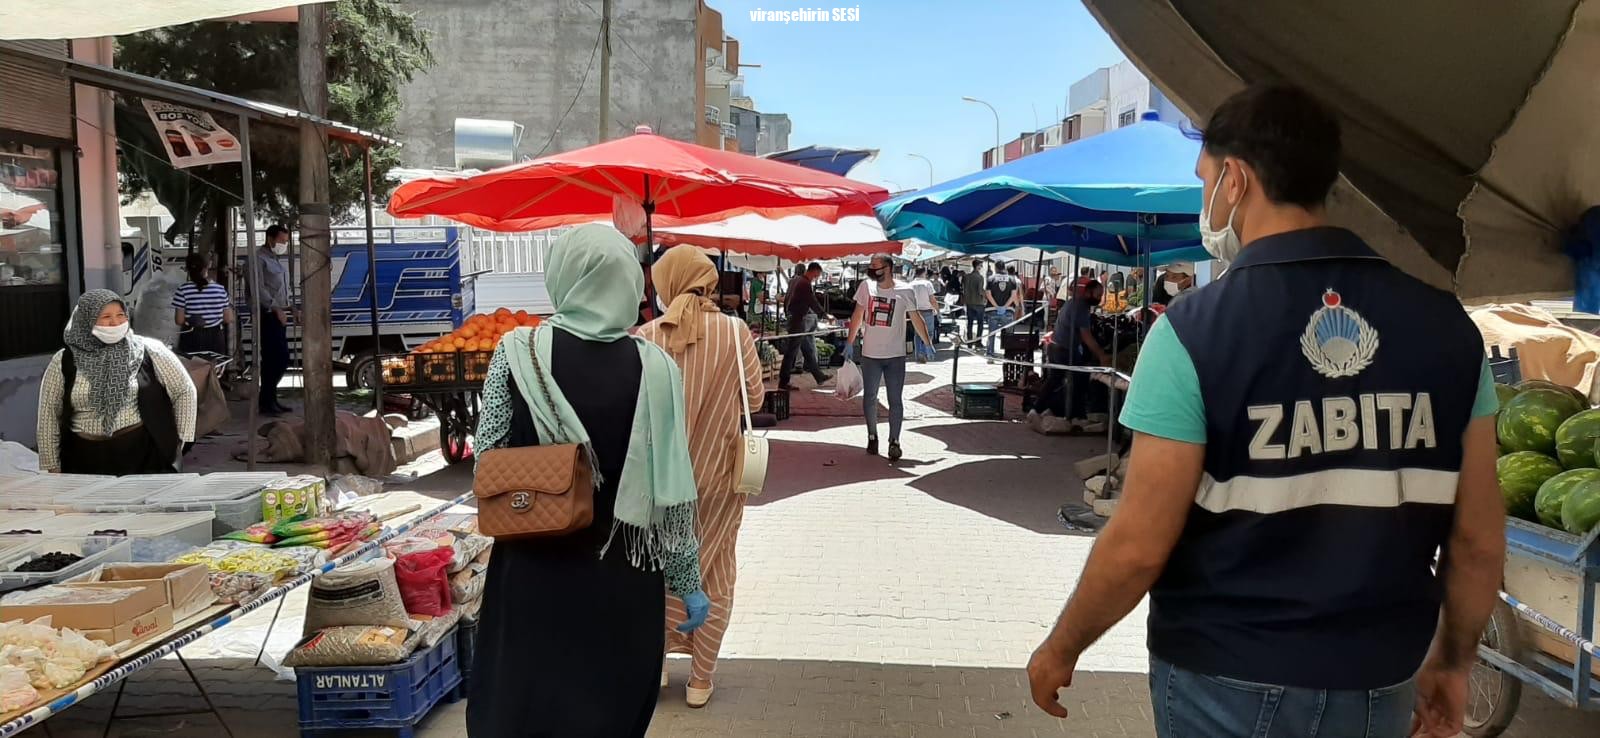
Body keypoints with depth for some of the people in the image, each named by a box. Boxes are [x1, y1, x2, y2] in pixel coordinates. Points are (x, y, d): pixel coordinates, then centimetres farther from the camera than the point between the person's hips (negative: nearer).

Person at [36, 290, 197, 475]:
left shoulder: (149, 352, -3)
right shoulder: (64, 362, 1)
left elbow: (184, 391, 4)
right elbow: (49, 414, 7)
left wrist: (180, 441, 1)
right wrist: (51, 468, 6)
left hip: (143, 454, -1)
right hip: (87, 460, 2)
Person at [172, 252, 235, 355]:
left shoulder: (183, 290, -8)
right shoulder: (220, 289, -3)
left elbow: (179, 320, -8)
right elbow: (229, 319, 1)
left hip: (191, 339, -1)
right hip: (215, 338, 1)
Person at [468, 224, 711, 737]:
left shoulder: (519, 352, -9)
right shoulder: (654, 367, -10)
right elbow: (670, 489, -8)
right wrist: (688, 581, 3)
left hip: (533, 566, 0)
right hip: (624, 575, 0)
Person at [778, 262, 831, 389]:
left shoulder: (795, 279, 11)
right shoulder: (805, 283, -18)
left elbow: (787, 299, 17)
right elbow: (814, 303, -18)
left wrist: (787, 314, 22)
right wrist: (825, 314, -8)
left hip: (792, 318, 10)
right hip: (798, 321, -10)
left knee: (808, 350, 15)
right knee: (791, 352, -4)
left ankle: (819, 376, 23)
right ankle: (783, 383, 1)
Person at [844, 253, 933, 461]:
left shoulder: (904, 291, -7)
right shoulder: (866, 286, -2)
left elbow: (916, 318, 2)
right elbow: (858, 315, 8)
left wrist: (928, 343, 1)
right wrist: (849, 342, 10)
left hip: (896, 356, -2)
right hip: (870, 354, 2)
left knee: (896, 400, 1)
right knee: (869, 397, 11)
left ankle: (894, 441, 8)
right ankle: (872, 436, 28)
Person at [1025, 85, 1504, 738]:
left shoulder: (1194, 330, -18)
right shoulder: (1445, 324, -5)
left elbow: (1139, 547, -18)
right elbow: (1479, 537, 1)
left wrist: (1061, 649, -2)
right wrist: (1453, 661, 17)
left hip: (1227, 680, -4)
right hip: (1380, 683, 4)